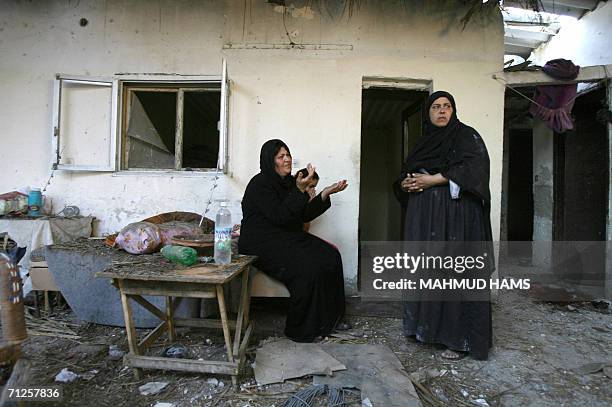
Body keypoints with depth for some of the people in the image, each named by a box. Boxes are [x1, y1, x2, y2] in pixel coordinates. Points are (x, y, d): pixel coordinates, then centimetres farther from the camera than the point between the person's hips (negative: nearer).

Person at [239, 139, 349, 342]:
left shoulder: (289, 182, 14)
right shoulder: (260, 184, -11)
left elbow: (304, 215, 12)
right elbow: (279, 217, -22)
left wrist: (326, 194, 2)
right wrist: (299, 190, -28)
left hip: (288, 238, 8)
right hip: (263, 244, -8)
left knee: (331, 256, -10)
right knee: (307, 267, -28)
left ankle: (330, 318, 2)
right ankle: (301, 329, -10)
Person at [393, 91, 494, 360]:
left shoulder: (466, 135, 3)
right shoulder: (423, 143, 19)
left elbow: (475, 166, -14)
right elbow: (404, 176, 19)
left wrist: (433, 180, -15)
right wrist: (406, 183, -5)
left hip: (457, 215, -5)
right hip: (423, 216, 6)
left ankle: (460, 337, 5)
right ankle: (426, 327, 17)